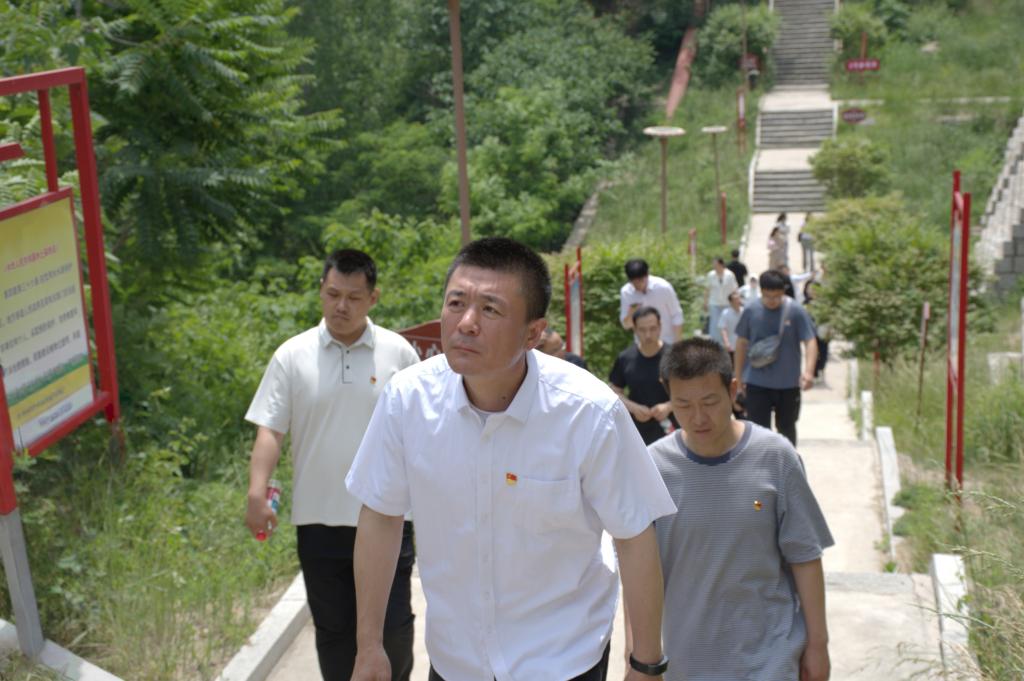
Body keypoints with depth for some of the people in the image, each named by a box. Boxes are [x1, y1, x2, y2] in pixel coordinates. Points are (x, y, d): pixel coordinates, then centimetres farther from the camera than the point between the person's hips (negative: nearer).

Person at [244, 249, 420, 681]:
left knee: (394, 624, 3)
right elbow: (269, 429, -3)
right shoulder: (293, 356, -1)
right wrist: (257, 492, -16)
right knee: (333, 628, 12)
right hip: (319, 519, 1)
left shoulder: (398, 353, -1)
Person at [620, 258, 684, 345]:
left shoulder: (664, 287, -18)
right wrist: (631, 314, -25)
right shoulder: (625, 292, -10)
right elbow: (626, 325, -4)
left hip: (667, 344, -2)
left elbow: (677, 317, -8)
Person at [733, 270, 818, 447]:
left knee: (786, 428, 17)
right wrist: (738, 376, 8)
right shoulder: (751, 311, -5)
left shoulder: (796, 311, -10)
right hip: (757, 384, 0)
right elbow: (741, 343, 6)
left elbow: (810, 342, -12)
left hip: (788, 384, 0)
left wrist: (809, 371, -28)